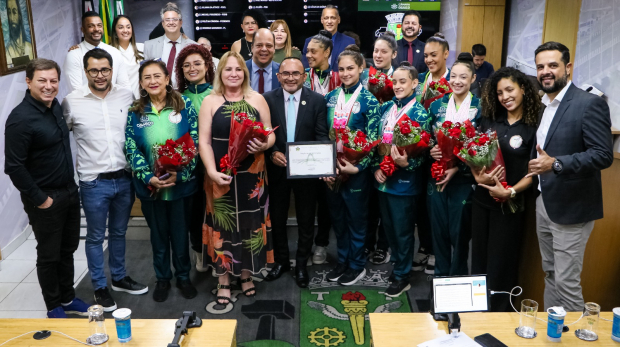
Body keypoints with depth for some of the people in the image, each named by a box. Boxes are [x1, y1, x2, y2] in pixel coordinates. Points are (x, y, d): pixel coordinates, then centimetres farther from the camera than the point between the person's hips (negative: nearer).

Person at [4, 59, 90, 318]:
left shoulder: (55, 105, 3)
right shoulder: (20, 118, -20)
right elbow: (14, 167, -20)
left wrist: (69, 185, 14)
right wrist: (39, 199, -15)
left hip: (69, 191, 7)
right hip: (45, 200, -7)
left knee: (68, 249, 18)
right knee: (49, 255, 9)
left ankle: (67, 299, 35)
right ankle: (54, 307, 27)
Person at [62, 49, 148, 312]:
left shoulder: (127, 96, 0)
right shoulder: (72, 102, -6)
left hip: (124, 179, 3)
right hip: (94, 182, -2)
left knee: (119, 233, 19)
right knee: (95, 237, 11)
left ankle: (119, 278, 37)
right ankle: (99, 287, 27)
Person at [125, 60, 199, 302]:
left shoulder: (184, 105, -5)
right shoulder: (134, 112, -1)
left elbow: (195, 143, -7)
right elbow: (131, 149, -3)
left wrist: (180, 173, -18)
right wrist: (149, 178, -15)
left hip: (181, 184, -1)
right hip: (150, 186, 1)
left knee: (180, 233, 12)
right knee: (158, 234, 15)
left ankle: (183, 276, 34)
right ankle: (162, 278, 35)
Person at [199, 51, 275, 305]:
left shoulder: (257, 99, 5)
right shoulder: (210, 101, 2)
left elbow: (270, 134, 6)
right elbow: (204, 141, -3)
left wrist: (263, 145, -17)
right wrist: (212, 172, -15)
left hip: (252, 174, 2)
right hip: (221, 176, -1)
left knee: (250, 222, 10)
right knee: (222, 224, 5)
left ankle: (246, 274, 30)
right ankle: (223, 280, 20)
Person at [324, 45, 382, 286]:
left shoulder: (369, 100, -9)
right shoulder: (331, 97, 5)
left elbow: (372, 140, -11)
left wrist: (357, 167, -18)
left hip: (356, 170, -5)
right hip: (331, 167, 5)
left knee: (356, 218, 8)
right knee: (337, 216, 15)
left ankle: (357, 265, 25)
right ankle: (342, 260, 33)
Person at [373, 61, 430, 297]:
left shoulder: (419, 113, -11)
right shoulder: (387, 108, 7)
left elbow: (422, 151, -12)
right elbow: (377, 141, 10)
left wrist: (405, 163, -30)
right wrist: (376, 167, -2)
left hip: (405, 180, -6)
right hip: (383, 178, 6)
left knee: (402, 229, 5)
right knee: (388, 225, 17)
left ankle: (402, 277, 21)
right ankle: (397, 263, 37)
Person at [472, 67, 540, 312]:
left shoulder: (535, 126, -8)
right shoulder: (489, 120, 5)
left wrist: (510, 191, -21)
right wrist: (478, 177, -11)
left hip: (511, 203, -4)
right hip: (482, 199, 4)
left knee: (502, 259, 6)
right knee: (479, 255, 14)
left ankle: (500, 313, 23)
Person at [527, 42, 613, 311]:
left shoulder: (589, 103, -14)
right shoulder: (542, 105, 11)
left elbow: (603, 155, -20)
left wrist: (555, 163, -28)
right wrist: (535, 169, 5)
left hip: (570, 208, -7)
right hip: (543, 203, 8)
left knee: (566, 282, -1)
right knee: (550, 274, 18)